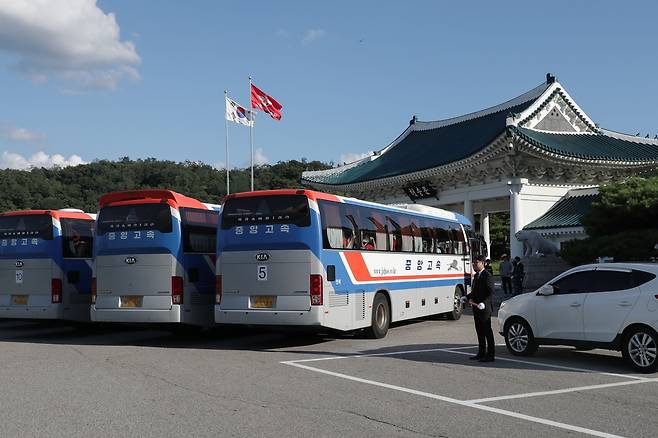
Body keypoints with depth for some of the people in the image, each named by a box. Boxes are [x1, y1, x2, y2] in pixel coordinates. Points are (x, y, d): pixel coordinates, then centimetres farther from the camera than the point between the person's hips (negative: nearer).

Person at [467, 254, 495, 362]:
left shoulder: (487, 276, -14)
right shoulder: (476, 275, 15)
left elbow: (491, 293, -18)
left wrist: (483, 303, -28)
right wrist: (467, 297, 8)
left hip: (484, 309, -9)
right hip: (476, 308, 9)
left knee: (487, 332, -3)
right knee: (480, 332, 15)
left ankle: (490, 355, 3)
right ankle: (481, 353, 24)